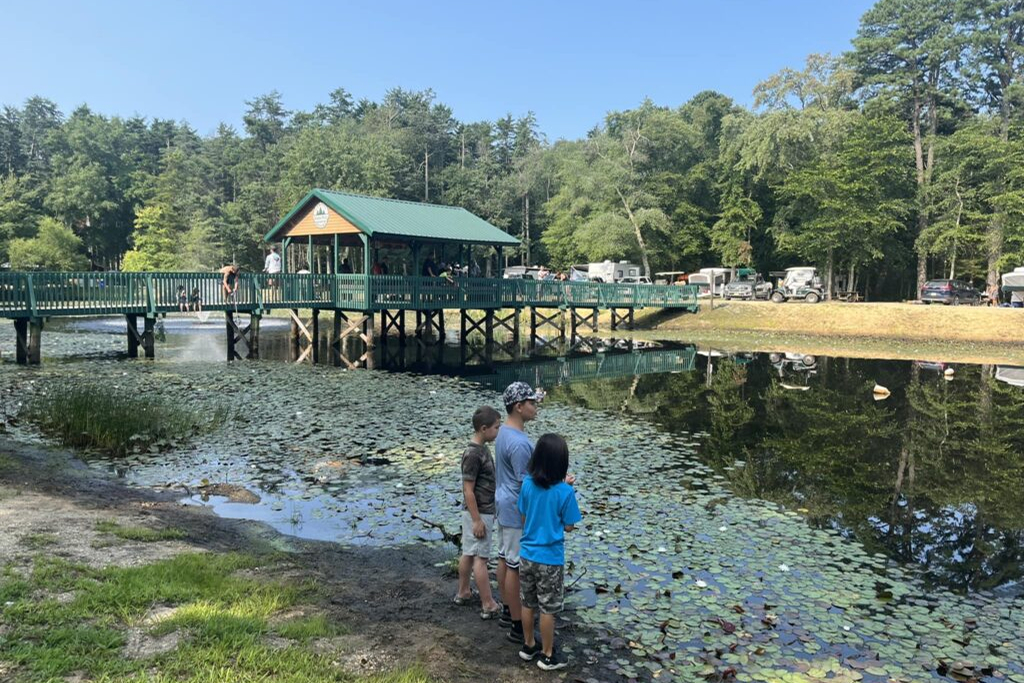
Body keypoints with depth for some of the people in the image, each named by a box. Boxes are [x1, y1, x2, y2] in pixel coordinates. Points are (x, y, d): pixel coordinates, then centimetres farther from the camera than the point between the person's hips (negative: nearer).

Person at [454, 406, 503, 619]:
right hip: (478, 513, -9)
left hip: (483, 510, 9)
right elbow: (468, 490, -22)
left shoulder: (482, 449, 7)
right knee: (480, 558, -2)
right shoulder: (473, 454, -23)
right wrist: (477, 520, -20)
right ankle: (488, 606, 5)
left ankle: (463, 592, 31)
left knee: (469, 553, 18)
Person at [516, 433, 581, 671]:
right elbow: (568, 527, -9)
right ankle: (547, 655, 25)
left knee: (528, 603, 20)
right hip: (550, 559, -4)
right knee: (548, 609, 11)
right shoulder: (565, 492, -20)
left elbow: (524, 518, 4)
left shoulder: (527, 484, -8)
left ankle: (528, 645, 37)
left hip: (527, 555, 5)